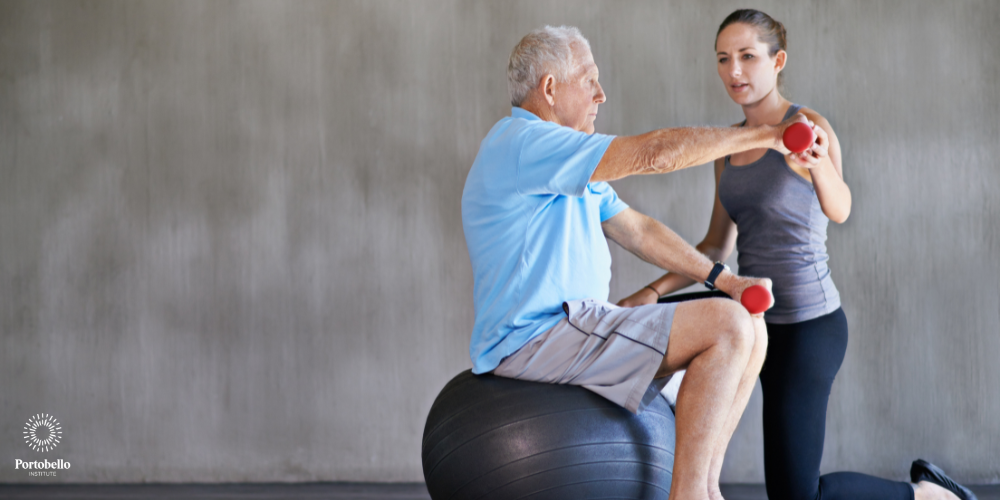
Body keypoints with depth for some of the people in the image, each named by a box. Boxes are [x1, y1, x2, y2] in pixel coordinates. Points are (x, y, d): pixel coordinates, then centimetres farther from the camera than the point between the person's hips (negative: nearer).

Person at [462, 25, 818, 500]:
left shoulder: (567, 167, 22)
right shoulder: (523, 143, -14)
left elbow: (637, 229, 19)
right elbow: (653, 152, -20)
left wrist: (723, 279, 9)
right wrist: (764, 134, -12)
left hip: (571, 325, 11)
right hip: (538, 337, -10)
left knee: (749, 328, 7)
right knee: (728, 327, -19)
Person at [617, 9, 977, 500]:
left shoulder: (810, 127, -14)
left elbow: (839, 210, -33)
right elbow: (717, 245, 13)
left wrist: (816, 164, -54)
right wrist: (656, 289, 1)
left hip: (808, 322, -7)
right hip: (756, 313, 8)